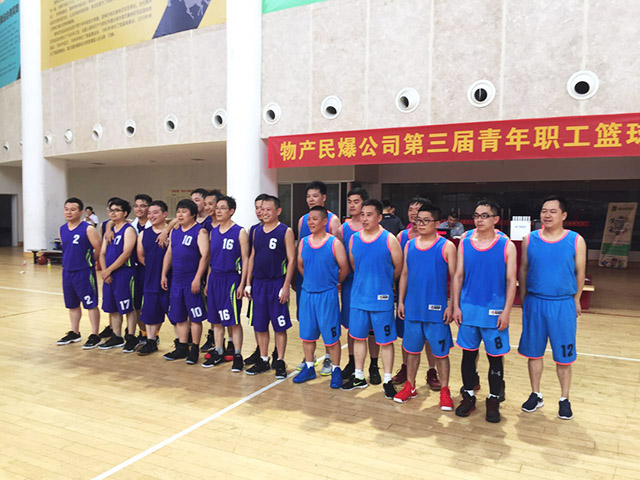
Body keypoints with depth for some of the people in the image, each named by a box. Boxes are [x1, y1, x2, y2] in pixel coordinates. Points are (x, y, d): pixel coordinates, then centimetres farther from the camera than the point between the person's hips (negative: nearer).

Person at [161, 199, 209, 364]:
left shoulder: (200, 231, -9)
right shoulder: (175, 232, 13)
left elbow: (205, 255, -16)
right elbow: (169, 253, 19)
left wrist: (197, 278, -20)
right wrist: (164, 275, 13)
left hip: (192, 281, -7)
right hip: (176, 281, 7)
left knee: (195, 317, 1)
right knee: (178, 316, 13)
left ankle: (194, 350, 11)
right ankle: (182, 348, 25)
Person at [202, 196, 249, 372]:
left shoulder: (240, 232, -6)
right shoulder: (213, 232, 11)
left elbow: (245, 259, -7)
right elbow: (211, 258, 16)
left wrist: (242, 284, -12)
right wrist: (208, 281, 12)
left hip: (231, 279, -6)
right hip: (215, 278, 6)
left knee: (233, 320, -1)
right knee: (216, 319, 12)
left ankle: (237, 355, 9)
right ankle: (218, 353, 24)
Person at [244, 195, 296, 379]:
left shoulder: (285, 231, -6)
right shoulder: (257, 231, 10)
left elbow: (291, 260, -9)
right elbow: (252, 257, 14)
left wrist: (286, 286, -14)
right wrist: (248, 283, 9)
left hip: (277, 283, -5)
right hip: (258, 283, 5)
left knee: (279, 326, 2)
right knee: (259, 325, 10)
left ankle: (280, 362, 14)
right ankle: (263, 360, 24)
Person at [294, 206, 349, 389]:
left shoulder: (334, 243, -9)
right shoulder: (303, 242, 5)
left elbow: (344, 268, -4)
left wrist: (331, 283, 6)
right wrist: (312, 280, 12)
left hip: (327, 295, -4)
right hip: (307, 293, 5)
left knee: (331, 335, 3)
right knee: (307, 334, 12)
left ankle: (336, 370, 18)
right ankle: (309, 367, 27)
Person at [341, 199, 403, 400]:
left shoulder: (389, 239, -9)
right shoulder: (354, 239, 3)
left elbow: (398, 268, 0)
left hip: (381, 299, -4)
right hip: (358, 297, 4)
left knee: (385, 340, 5)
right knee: (358, 337, 14)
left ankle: (388, 381, 19)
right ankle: (359, 377, 29)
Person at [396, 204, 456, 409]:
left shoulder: (447, 247, -6)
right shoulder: (409, 245, 6)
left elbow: (455, 279, -5)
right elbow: (404, 275, 11)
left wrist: (451, 306, -10)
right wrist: (401, 301, 6)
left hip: (436, 310, -4)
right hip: (412, 308, 4)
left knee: (441, 352, 6)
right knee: (412, 349, 14)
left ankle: (444, 391, 21)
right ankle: (410, 387, 28)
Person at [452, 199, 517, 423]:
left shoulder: (506, 246, -4)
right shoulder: (465, 243, 3)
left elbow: (511, 281, -4)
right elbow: (458, 276, 5)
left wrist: (506, 311, -9)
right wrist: (456, 306, 1)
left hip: (494, 311, -2)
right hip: (468, 309, 2)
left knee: (495, 357, 7)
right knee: (468, 353, 11)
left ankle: (493, 400, 23)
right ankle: (468, 396, 26)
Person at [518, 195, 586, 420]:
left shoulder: (576, 241, -4)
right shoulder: (530, 239, 0)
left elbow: (580, 273, 3)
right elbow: (523, 269, 7)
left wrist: (576, 300, 4)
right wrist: (523, 298, 7)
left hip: (563, 305, -1)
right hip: (534, 303, 2)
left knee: (563, 355, 8)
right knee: (533, 352, 11)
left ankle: (564, 399, 25)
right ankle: (536, 395, 27)